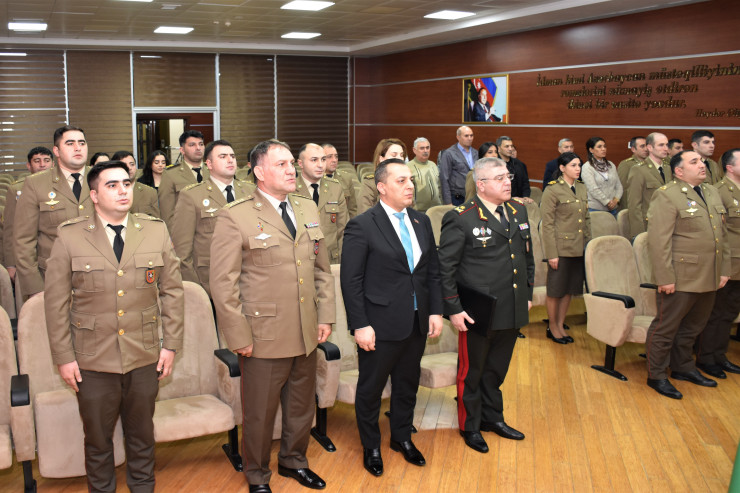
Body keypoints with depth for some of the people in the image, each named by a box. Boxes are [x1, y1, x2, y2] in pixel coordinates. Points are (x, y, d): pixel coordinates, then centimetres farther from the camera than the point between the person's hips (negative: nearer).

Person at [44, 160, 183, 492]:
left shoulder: (156, 232, 1)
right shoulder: (69, 237, -5)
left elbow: (172, 291, 4)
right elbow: (56, 301, -2)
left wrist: (171, 345, 1)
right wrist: (64, 357, -4)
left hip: (145, 358, 2)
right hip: (93, 362, -1)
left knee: (142, 434, 17)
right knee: (97, 439, 14)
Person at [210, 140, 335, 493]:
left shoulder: (308, 209, 8)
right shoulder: (235, 218, -11)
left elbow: (322, 268, 14)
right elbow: (223, 284, -12)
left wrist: (325, 316, 8)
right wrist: (239, 337, -13)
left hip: (306, 334, 6)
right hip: (264, 338, -5)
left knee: (302, 407, 20)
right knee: (260, 413, 10)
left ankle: (293, 461, 44)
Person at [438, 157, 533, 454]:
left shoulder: (518, 211, 7)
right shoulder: (460, 219, -14)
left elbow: (527, 255, 17)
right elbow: (445, 267, -13)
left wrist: (528, 293, 15)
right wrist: (453, 308, -16)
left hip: (511, 311, 6)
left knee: (497, 370, 21)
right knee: (471, 371, 11)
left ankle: (493, 417, 40)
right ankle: (470, 426, 30)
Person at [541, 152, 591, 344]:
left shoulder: (581, 188, 11)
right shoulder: (552, 190, -10)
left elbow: (586, 218, 17)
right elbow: (547, 224, -12)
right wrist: (551, 254, -15)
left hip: (578, 248, 7)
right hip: (561, 248, -6)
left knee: (569, 289, 12)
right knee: (555, 290, 4)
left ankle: (560, 326, 25)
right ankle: (552, 328, 19)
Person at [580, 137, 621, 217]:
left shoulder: (611, 165, 14)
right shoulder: (587, 167, -5)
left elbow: (618, 185, 13)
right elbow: (593, 189, -13)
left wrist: (616, 199, -5)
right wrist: (608, 202, -13)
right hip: (595, 209, -5)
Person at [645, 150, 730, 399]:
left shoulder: (712, 193, 14)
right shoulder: (666, 195, -12)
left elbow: (722, 235, 18)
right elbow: (658, 241, -17)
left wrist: (724, 269, 12)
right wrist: (665, 277, -19)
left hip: (708, 278, 8)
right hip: (680, 278, -8)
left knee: (691, 327, 20)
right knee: (666, 327, 4)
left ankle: (683, 367, 36)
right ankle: (656, 376, 16)